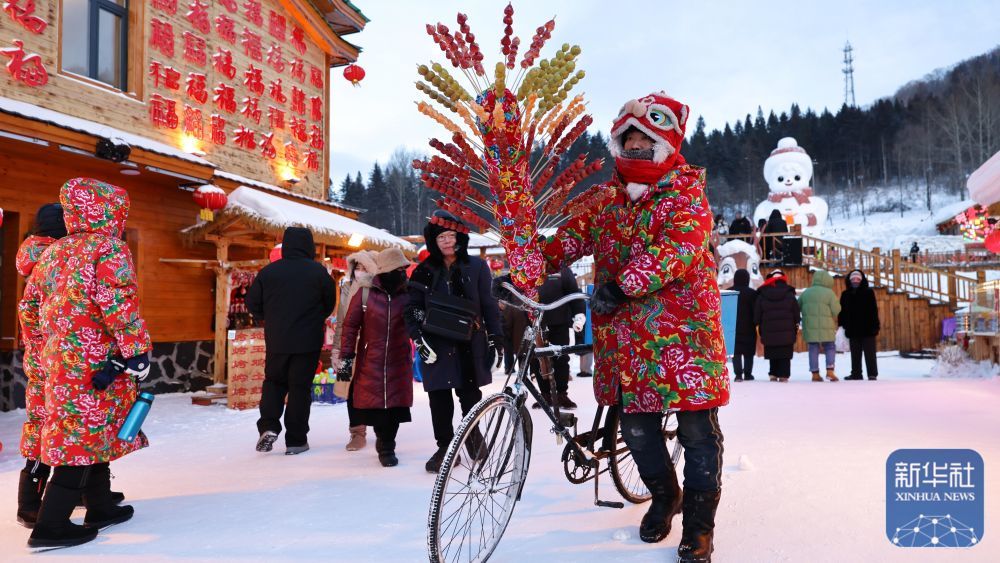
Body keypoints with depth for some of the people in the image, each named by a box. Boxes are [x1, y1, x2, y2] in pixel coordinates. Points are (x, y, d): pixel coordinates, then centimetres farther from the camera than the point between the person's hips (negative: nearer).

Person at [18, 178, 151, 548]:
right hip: (96, 363, -8)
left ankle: (100, 507, 29)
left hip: (59, 361, 8)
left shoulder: (52, 253, 16)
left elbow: (28, 309, 19)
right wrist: (137, 353, -16)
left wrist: (42, 354, 26)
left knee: (91, 433, 18)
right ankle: (50, 526, 1)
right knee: (87, 437, -2)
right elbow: (118, 304, -20)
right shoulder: (108, 248, -8)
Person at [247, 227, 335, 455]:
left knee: (273, 381, 20)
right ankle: (296, 440, 10)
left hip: (276, 340, 2)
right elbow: (329, 304, 1)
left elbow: (253, 303, 2)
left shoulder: (268, 271, -3)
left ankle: (268, 427, 2)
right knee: (300, 387, 6)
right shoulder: (319, 272, -8)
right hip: (308, 342, -2)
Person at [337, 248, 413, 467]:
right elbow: (350, 326, 0)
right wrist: (346, 359, -1)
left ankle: (386, 445, 18)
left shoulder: (408, 295, 2)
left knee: (395, 405, 0)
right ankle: (386, 444, 19)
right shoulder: (365, 294, -5)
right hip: (370, 362, -2)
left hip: (399, 363, 2)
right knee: (374, 404, 0)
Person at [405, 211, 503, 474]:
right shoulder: (425, 271, 8)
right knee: (439, 400, 2)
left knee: (470, 395, 4)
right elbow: (412, 308, 8)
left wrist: (496, 337, 2)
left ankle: (473, 434, 28)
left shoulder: (476, 267, 5)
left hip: (470, 343, -1)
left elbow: (488, 304, 6)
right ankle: (445, 447, 16)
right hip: (437, 345, 1)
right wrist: (418, 337, -5)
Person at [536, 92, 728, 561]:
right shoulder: (610, 197, 14)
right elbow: (576, 234, 5)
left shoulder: (685, 193, -5)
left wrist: (621, 285, -27)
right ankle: (662, 495, 37)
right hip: (626, 333, 5)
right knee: (637, 425, 10)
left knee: (697, 426, 2)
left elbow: (676, 249, -19)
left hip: (683, 328, -5)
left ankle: (699, 520, 21)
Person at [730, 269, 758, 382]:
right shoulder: (752, 293, -5)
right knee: (748, 352, 9)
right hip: (748, 328, -1)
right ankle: (748, 373, 10)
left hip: (733, 327, 1)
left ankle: (738, 373, -6)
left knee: (736, 352, 3)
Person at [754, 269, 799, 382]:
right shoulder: (790, 295, 0)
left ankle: (773, 374, 9)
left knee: (773, 355, 12)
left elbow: (757, 315, 3)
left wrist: (761, 332, 10)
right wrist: (796, 328, 11)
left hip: (769, 332, 1)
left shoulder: (762, 296, 1)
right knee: (785, 355, 5)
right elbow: (796, 313, 2)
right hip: (787, 331, -1)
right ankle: (783, 375, 1)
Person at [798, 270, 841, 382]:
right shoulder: (829, 293, -5)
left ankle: (815, 373, 7)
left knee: (813, 349, 8)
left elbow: (798, 307, 12)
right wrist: (833, 320, 11)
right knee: (830, 348, 9)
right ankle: (830, 371, -2)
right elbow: (836, 310, -9)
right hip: (825, 326, -3)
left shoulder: (806, 292, 9)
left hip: (809, 326, 4)